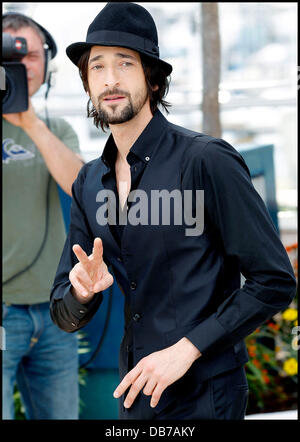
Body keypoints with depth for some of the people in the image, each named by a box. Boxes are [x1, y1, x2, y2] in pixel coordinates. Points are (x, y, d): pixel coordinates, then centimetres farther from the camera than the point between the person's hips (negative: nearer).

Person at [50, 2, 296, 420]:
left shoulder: (208, 160, -14)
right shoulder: (89, 183, 6)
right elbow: (65, 317, 8)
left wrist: (187, 348, -18)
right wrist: (82, 292, -14)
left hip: (204, 398, -6)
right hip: (134, 394, 6)